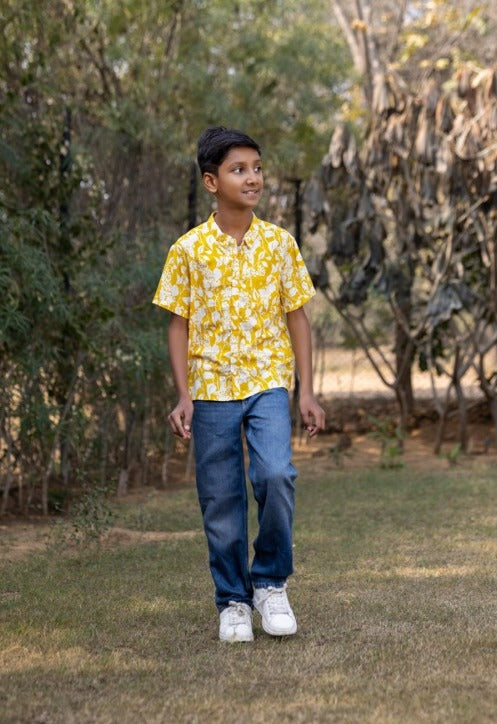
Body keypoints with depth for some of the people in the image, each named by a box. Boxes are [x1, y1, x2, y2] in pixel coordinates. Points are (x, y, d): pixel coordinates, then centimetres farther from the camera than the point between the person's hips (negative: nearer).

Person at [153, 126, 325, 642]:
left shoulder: (279, 242, 3)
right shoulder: (188, 250, -1)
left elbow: (296, 316, 7)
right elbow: (179, 325, 2)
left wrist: (307, 390, 2)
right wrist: (183, 396, -5)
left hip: (268, 383, 0)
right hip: (212, 388, 0)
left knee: (276, 475, -20)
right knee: (221, 502, 3)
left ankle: (270, 582, 2)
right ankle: (233, 602, 19)